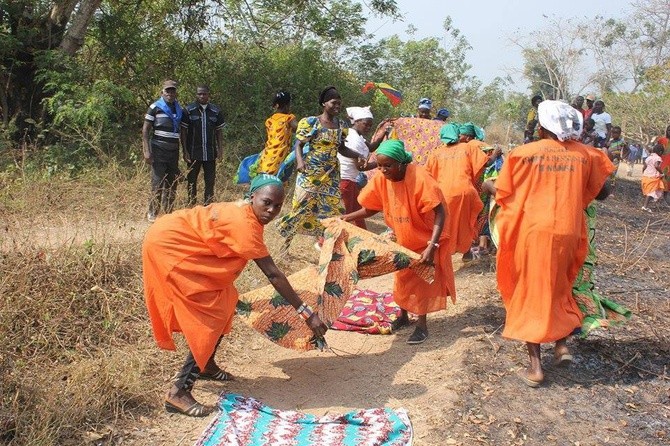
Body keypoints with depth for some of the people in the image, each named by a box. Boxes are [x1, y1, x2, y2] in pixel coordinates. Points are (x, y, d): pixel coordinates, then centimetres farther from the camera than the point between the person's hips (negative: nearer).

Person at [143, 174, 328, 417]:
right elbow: (273, 274, -28)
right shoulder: (245, 223, -27)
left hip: (181, 245, 10)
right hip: (168, 246, -10)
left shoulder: (245, 212, 1)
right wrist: (307, 313, -25)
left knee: (223, 303, 13)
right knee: (211, 318, -10)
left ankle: (206, 365, 31)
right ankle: (178, 392, -7)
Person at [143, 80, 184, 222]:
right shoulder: (155, 107, -3)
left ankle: (169, 213, 19)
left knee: (172, 183, 9)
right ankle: (152, 213, 1)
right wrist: (147, 151, -13)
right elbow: (145, 130, -5)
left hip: (174, 152, 6)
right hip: (158, 151, -6)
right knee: (158, 182, -8)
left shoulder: (179, 110, 14)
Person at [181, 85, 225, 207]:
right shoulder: (189, 110, -3)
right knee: (192, 181, 6)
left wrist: (220, 149, 2)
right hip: (193, 153, -2)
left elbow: (219, 131, 9)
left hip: (210, 153, 2)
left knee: (210, 181, 6)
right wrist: (185, 151, -8)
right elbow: (183, 131, -2)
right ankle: (191, 206, 14)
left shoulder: (216, 111, 4)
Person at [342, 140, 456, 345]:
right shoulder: (381, 179, -15)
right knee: (402, 280, 18)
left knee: (422, 282, 5)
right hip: (403, 240, 6)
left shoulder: (419, 178, -32)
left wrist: (432, 246, -41)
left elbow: (440, 212, -32)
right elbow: (370, 208, -3)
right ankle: (403, 316, 38)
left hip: (425, 241, -5)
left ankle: (422, 325, 20)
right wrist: (345, 219, -17)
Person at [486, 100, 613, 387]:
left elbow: (502, 193, -5)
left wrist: (484, 184, 16)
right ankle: (562, 344, 16)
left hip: (532, 232, -3)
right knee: (557, 288, 26)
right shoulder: (585, 155, 0)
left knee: (530, 293, 8)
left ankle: (535, 366, 8)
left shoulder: (524, 153, -8)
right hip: (568, 233, 3)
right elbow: (601, 193, 9)